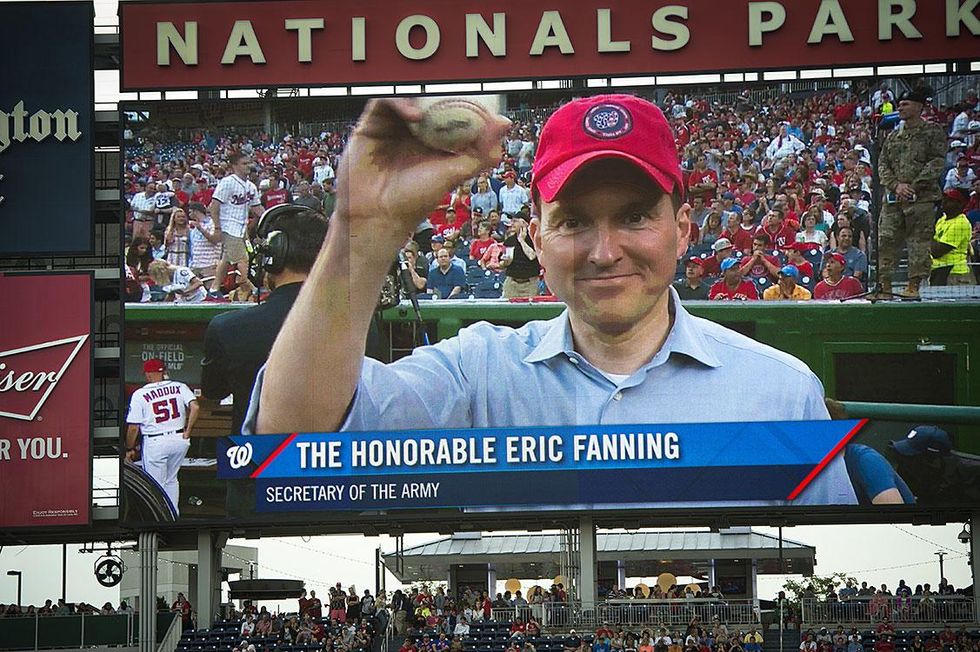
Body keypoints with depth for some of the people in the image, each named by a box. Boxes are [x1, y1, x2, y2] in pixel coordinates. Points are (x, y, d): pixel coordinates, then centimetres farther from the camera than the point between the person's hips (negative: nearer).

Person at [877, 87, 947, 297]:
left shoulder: (933, 132, 4)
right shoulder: (893, 136, 18)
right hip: (893, 199, 5)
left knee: (919, 243, -5)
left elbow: (937, 163, -5)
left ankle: (914, 286, -1)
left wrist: (914, 186, -13)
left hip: (922, 198, -5)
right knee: (885, 240, -2)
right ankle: (884, 285, 1)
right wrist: (896, 185, -5)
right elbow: (882, 164, 14)